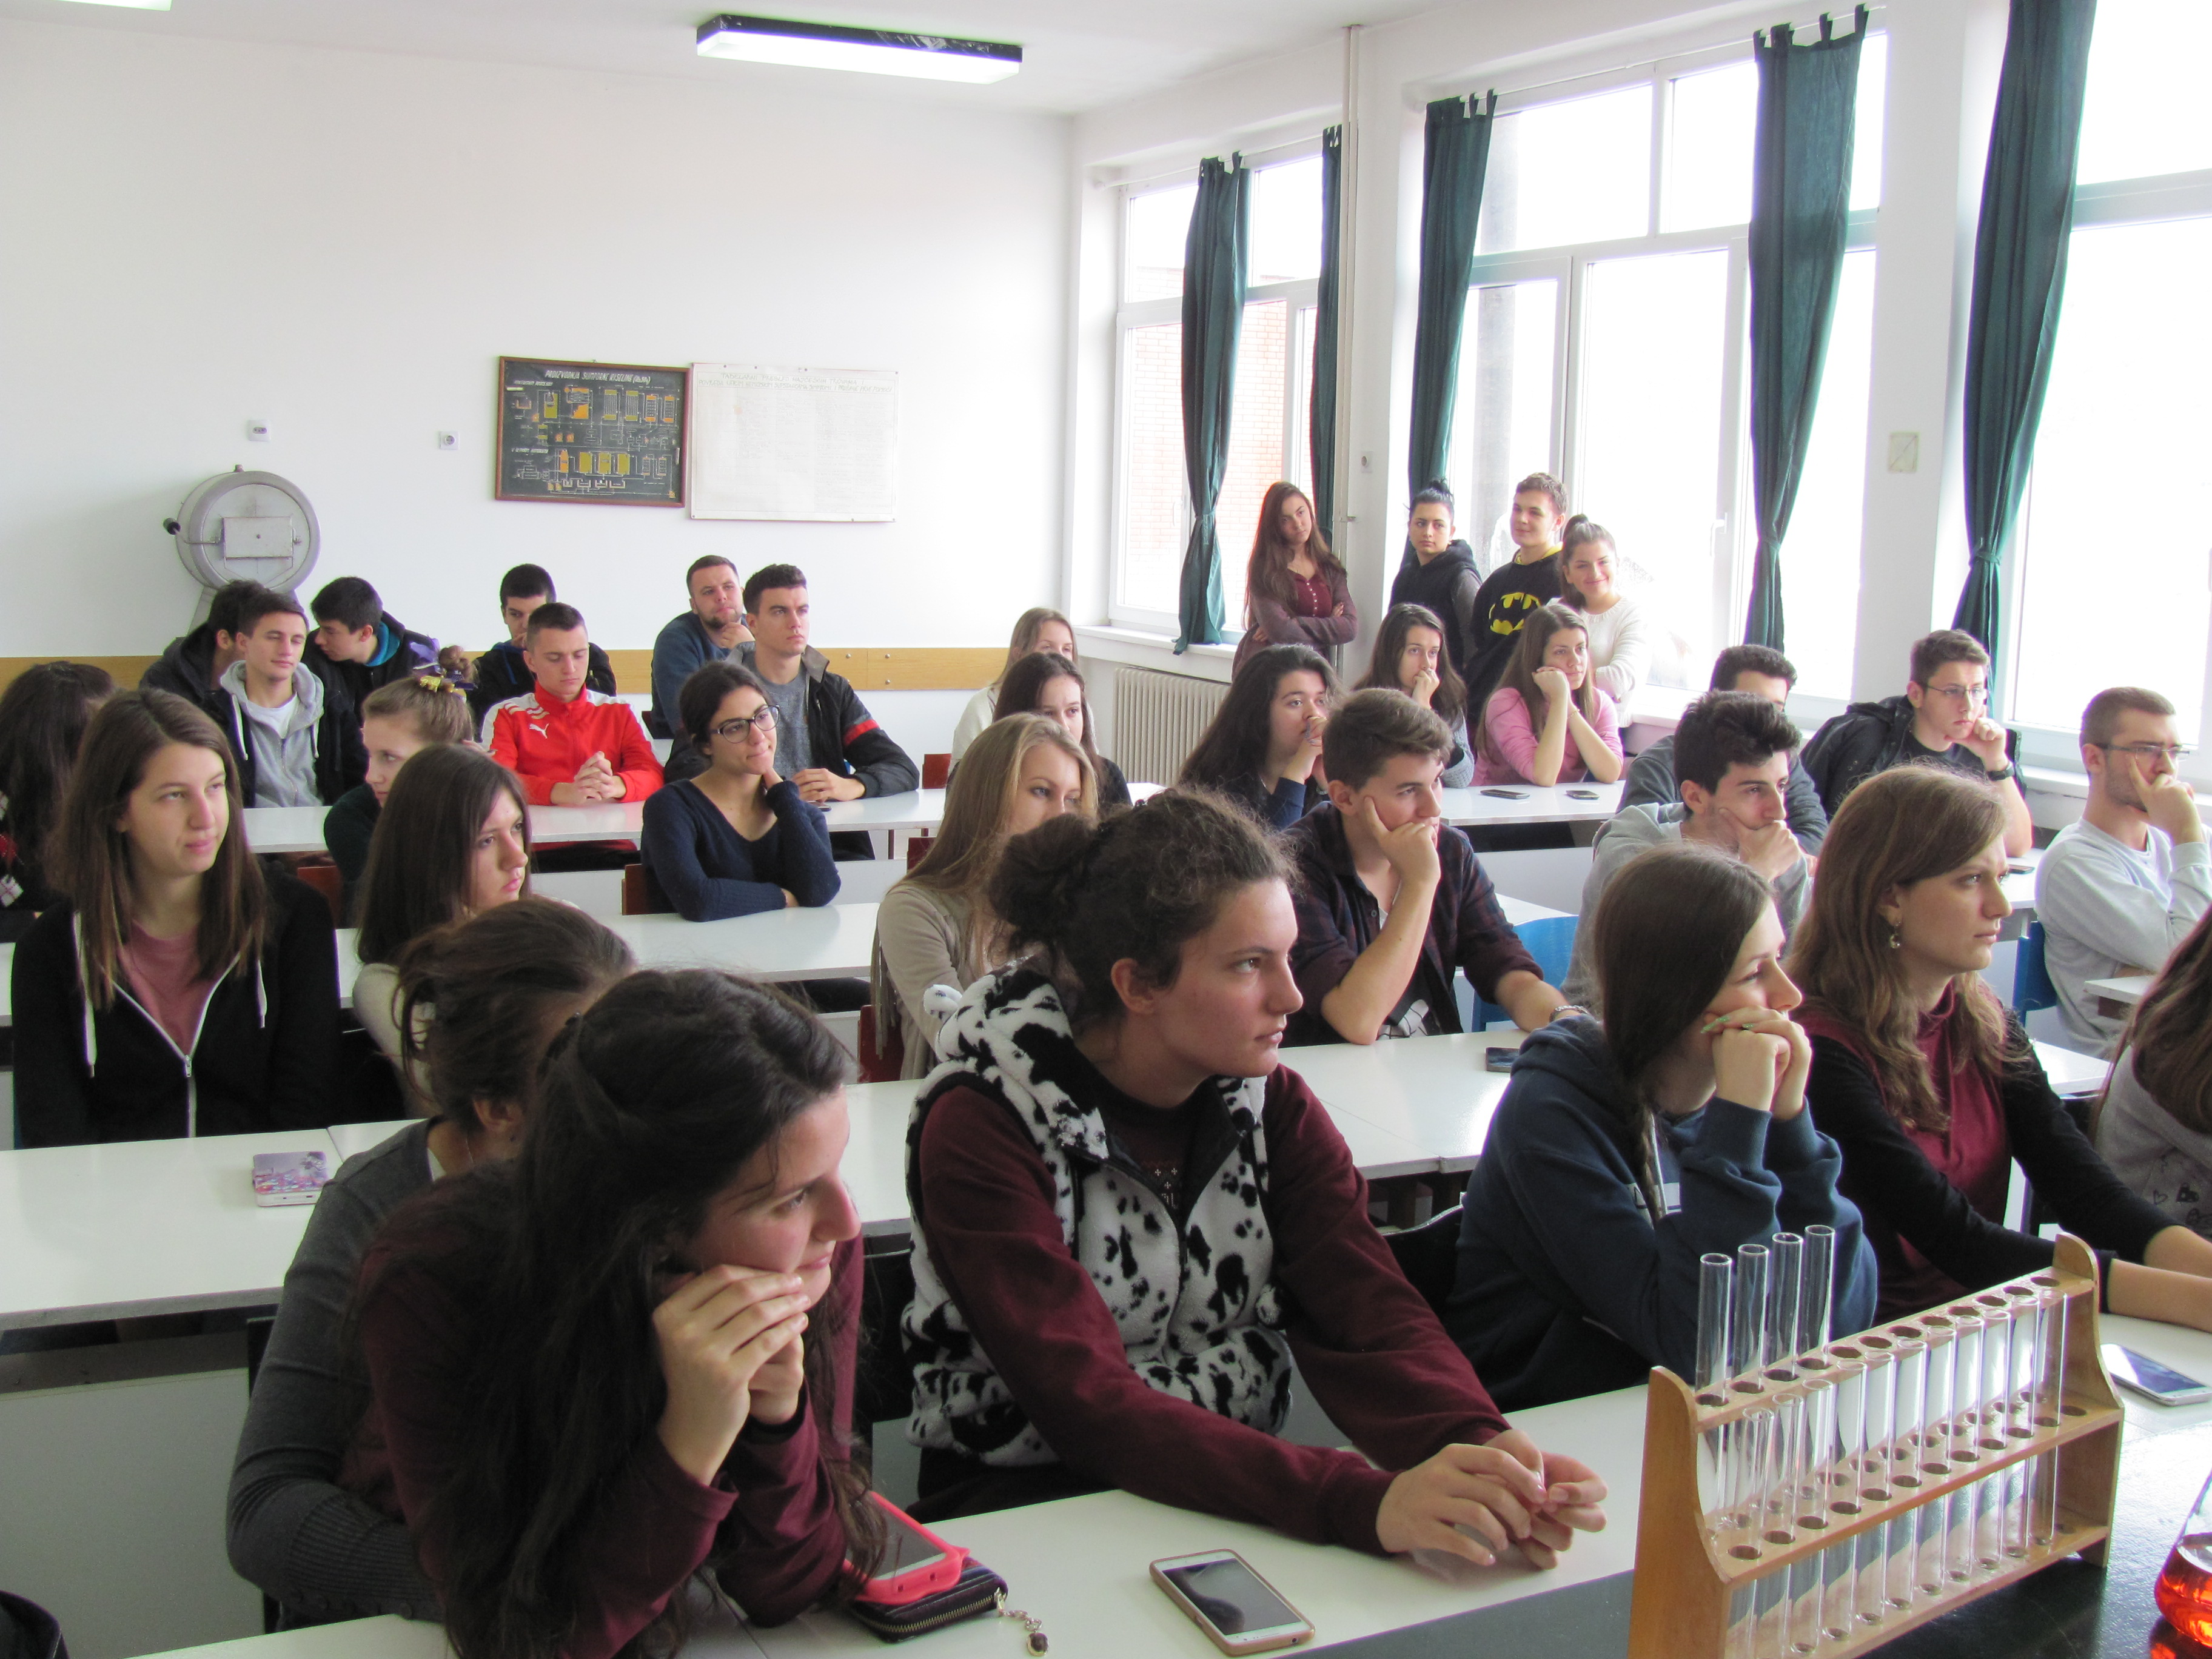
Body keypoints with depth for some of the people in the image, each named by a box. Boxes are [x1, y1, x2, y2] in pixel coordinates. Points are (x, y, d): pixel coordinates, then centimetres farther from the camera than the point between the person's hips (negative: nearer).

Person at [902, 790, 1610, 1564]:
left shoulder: (1272, 1104, 2)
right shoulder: (983, 1128, -16)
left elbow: (1368, 1311, -8)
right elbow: (1086, 1402, -25)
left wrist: (1482, 1445, -30)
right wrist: (1360, 1501, -37)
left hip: (1238, 1488, 4)